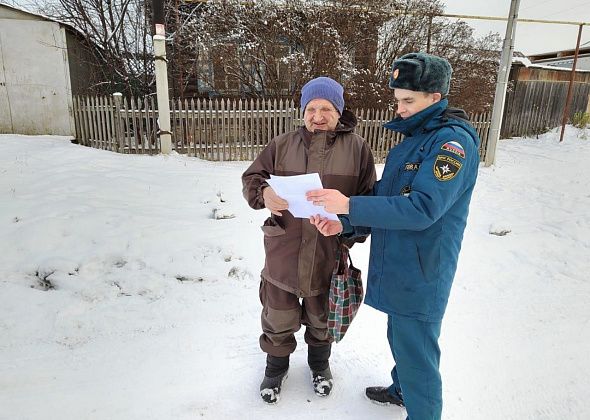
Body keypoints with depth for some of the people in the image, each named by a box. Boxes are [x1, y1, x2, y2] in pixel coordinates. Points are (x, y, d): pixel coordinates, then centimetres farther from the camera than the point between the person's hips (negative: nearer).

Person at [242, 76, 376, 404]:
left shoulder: (357, 148, -2)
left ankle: (320, 361, 51)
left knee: (322, 319, 22)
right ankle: (277, 364, 45)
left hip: (329, 256, 0)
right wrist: (263, 193, -20)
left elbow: (369, 199, -2)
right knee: (278, 319, 16)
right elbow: (251, 178, 3)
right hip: (283, 254, 1)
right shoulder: (283, 145, 2)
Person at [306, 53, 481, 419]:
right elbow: (385, 198, 11)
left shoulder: (453, 141, -18)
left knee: (417, 355, 7)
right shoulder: (412, 137, 10)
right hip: (395, 267, 9)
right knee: (400, 339, 27)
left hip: (421, 275, -9)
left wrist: (349, 205, -29)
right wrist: (345, 224, -5)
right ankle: (402, 390, 50)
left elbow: (422, 208, -28)